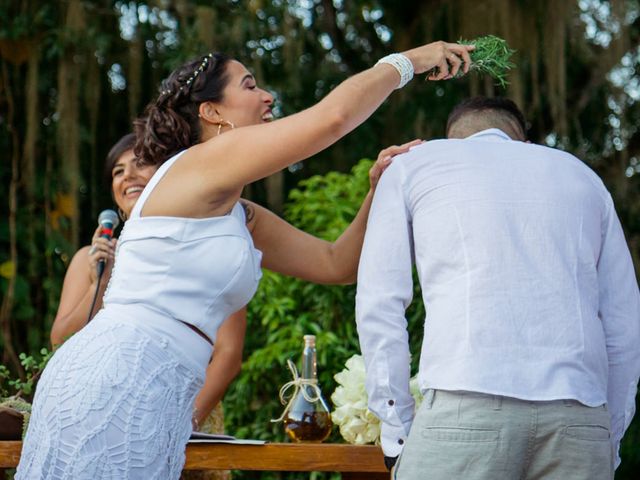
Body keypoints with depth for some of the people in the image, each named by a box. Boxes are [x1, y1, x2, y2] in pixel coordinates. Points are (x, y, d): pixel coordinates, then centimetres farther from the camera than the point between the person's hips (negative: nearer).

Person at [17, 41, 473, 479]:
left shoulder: (242, 218, 21)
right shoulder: (201, 162, -6)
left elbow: (336, 263, 21)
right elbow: (334, 115, -11)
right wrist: (406, 61, 3)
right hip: (119, 380, -9)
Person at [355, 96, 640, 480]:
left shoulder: (413, 165, 18)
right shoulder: (581, 175, 25)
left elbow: (380, 304, 7)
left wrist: (397, 432, 10)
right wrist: (609, 442, 24)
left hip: (467, 402, -3)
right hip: (579, 412, 3)